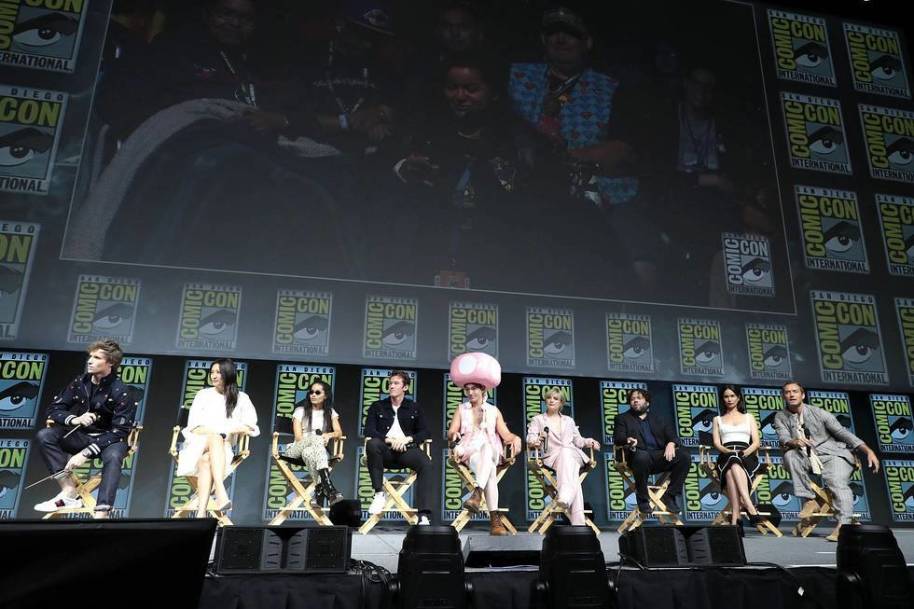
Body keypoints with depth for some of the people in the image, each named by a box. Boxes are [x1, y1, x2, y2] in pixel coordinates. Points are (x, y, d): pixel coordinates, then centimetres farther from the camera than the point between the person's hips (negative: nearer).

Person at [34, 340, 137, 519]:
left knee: (113, 456, -37)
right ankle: (69, 490, -20)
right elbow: (54, 409, 2)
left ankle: (101, 513, -45)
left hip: (109, 439, -5)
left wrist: (86, 453, -28)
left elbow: (119, 431, -20)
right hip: (82, 435, 5)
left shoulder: (121, 392, -18)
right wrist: (75, 419, -20)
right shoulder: (79, 382, -3)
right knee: (45, 436, -18)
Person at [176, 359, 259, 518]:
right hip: (198, 442, 0)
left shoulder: (241, 398, 12)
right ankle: (221, 492, -56)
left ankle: (201, 513, -53)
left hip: (222, 447, 0)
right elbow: (193, 426, 5)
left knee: (206, 459, -38)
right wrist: (216, 433, -12)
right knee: (215, 438, -37)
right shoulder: (203, 394, 14)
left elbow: (251, 425, 3)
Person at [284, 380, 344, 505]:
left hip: (318, 451, 2)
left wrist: (329, 435, -23)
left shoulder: (330, 412, 13)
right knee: (316, 437, -37)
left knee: (308, 452, -38)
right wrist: (320, 439, -20)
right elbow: (298, 437, -4)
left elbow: (339, 433, 1)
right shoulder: (300, 411, 6)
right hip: (297, 450, -2)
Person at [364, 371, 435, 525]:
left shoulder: (414, 408, 17)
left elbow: (425, 432, 11)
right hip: (385, 451, 0)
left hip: (406, 449, 0)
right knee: (372, 444, -35)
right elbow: (369, 431, 2)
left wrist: (407, 439, -9)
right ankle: (379, 493, -26)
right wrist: (389, 440, -14)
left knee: (426, 463, -32)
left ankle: (424, 516, -38)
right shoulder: (377, 407, 14)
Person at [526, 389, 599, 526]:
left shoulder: (569, 420, 30)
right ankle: (578, 522, -51)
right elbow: (530, 439, 6)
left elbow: (578, 441, 25)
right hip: (552, 456, -1)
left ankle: (565, 497, -63)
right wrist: (536, 441, -19)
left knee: (566, 453, -40)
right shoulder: (537, 419, 21)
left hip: (573, 454, 1)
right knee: (572, 475, -37)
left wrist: (590, 442, 2)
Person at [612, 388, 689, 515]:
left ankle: (671, 495, -10)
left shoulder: (659, 420, 24)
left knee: (684, 456, -23)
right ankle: (642, 498, -18)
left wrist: (671, 444, -14)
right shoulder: (623, 418, 18)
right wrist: (627, 440, -21)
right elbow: (617, 438, 3)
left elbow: (672, 436, 11)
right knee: (642, 456, -38)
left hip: (660, 456, 3)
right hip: (640, 455, -3)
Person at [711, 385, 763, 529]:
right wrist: (729, 451, -11)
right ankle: (749, 506, -53)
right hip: (725, 457, 0)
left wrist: (745, 452, -8)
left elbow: (756, 442, 13)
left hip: (747, 456, 0)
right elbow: (717, 444, 11)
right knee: (732, 460, -41)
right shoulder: (717, 419, 27)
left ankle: (735, 517, -51)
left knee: (733, 466, -40)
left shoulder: (749, 417, 27)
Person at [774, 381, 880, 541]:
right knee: (790, 455, -26)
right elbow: (783, 438, -9)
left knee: (837, 482, -29)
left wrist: (868, 451, -13)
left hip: (833, 455, -2)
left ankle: (844, 524, -38)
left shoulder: (818, 413, -2)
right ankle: (809, 500, -19)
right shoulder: (781, 417, 5)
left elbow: (842, 432, -3)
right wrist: (794, 442, -35)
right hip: (808, 459, 2)